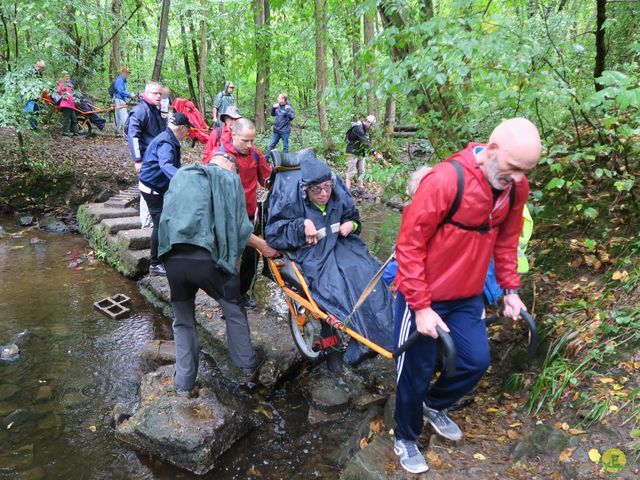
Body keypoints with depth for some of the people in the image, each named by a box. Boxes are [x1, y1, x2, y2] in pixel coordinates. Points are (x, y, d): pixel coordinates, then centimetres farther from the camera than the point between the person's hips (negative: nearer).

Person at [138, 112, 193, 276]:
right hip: (152, 189, -10)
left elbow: (172, 164, 20)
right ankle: (155, 264, 7)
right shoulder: (165, 143, -25)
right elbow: (166, 165, -45)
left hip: (159, 187, 10)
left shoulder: (169, 140, 7)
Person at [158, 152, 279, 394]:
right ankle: (247, 365, 30)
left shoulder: (181, 175, 21)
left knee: (183, 321, 21)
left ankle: (184, 384, 26)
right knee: (234, 311, 20)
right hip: (206, 258, -4)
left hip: (173, 258, 4)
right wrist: (262, 245, 17)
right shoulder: (230, 179, 8)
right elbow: (239, 226, 2)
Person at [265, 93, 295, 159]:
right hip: (276, 130, 6)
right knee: (271, 145, 8)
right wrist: (273, 108, 2)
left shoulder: (288, 107, -11)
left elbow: (292, 117, -21)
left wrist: (288, 110, -33)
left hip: (284, 130, -6)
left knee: (285, 146, 6)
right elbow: (273, 114, 18)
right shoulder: (277, 106, 5)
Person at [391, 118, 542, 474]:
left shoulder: (516, 188, -5)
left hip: (468, 297, 6)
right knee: (416, 373, 8)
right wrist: (421, 307, -20)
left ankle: (435, 405, 42)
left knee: (477, 362, 11)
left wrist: (511, 289, 8)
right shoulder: (446, 180, -26)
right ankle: (406, 439, 36)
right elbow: (409, 245, -22)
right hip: (423, 296, -6)